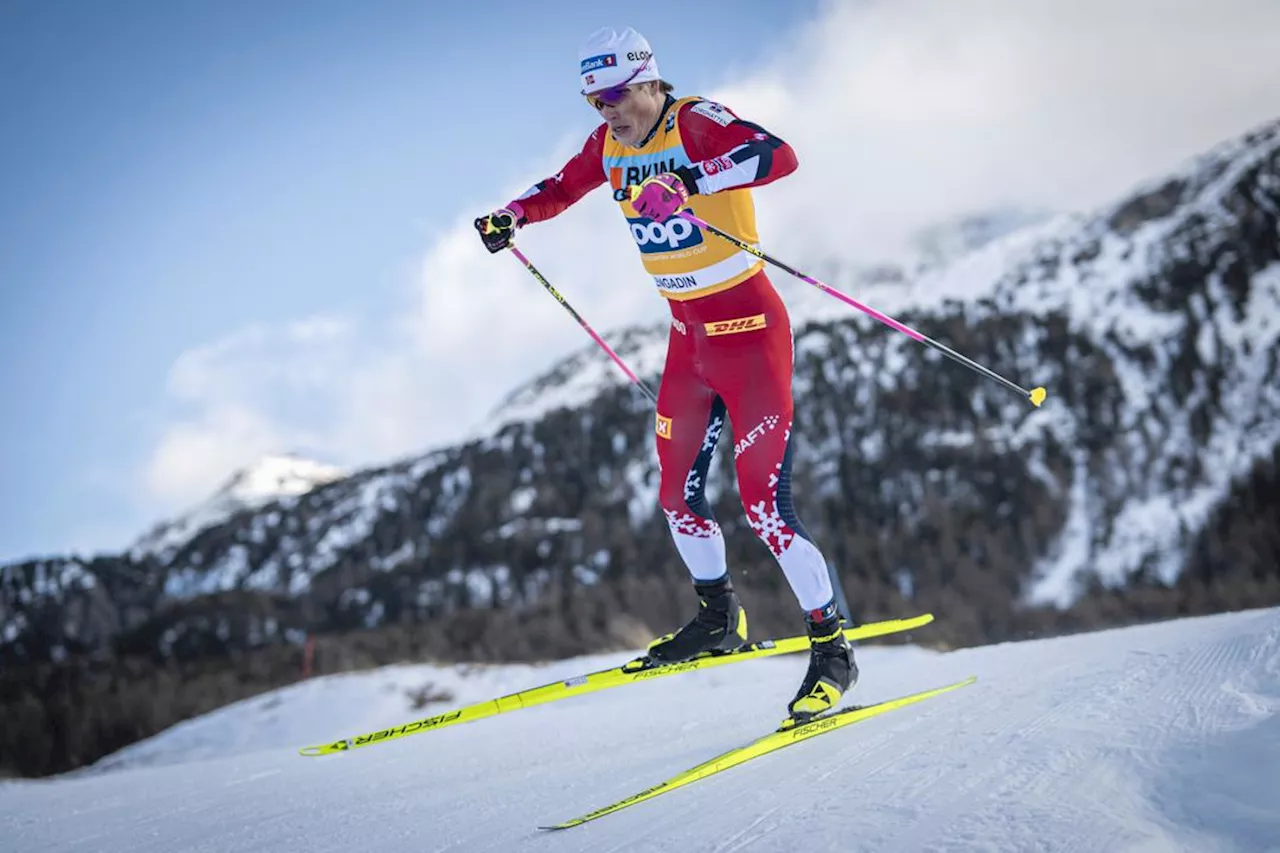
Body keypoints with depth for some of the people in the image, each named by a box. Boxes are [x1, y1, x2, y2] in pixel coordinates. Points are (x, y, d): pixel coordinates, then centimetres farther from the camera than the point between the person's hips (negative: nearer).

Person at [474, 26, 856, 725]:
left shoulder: (698, 124, -18)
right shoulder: (611, 145, 4)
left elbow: (779, 156, -35)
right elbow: (561, 189, 22)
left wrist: (691, 179, -45)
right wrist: (511, 216, 3)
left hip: (748, 329, -7)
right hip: (688, 335, 8)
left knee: (764, 503, -11)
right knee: (678, 495, 12)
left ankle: (832, 649, 1)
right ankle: (719, 620, 34)